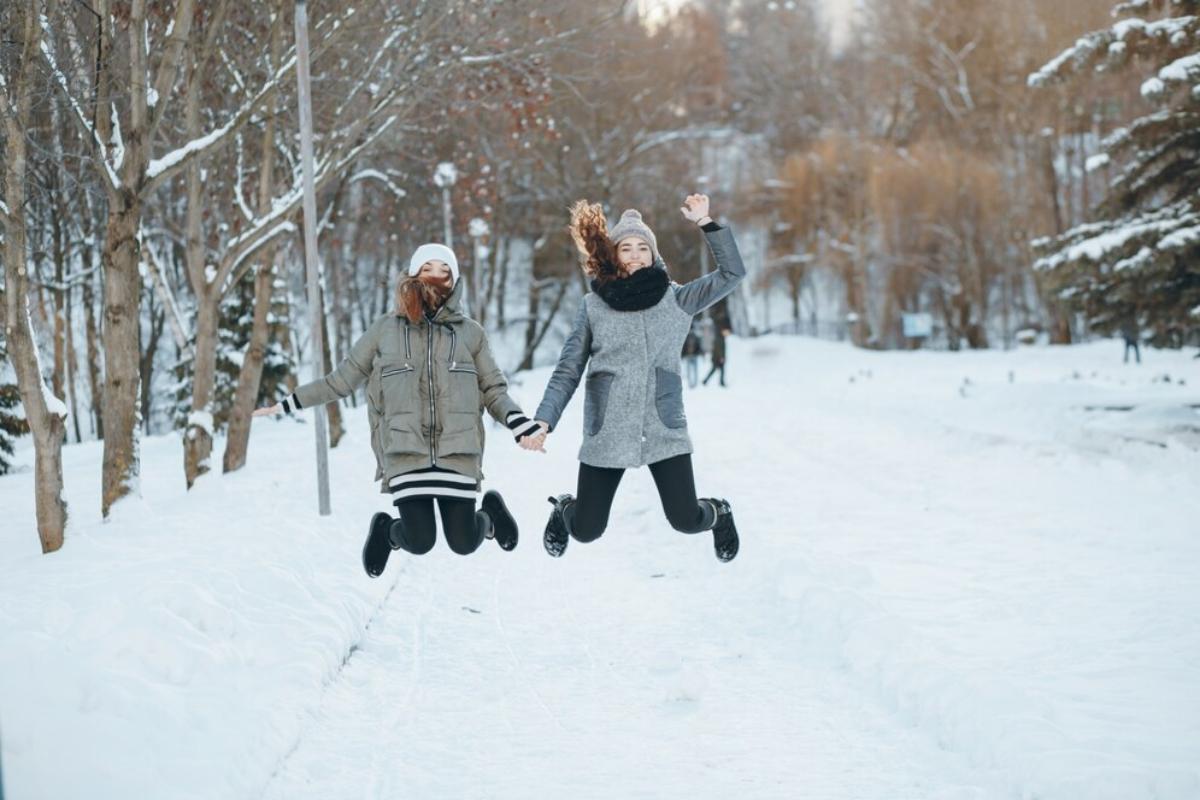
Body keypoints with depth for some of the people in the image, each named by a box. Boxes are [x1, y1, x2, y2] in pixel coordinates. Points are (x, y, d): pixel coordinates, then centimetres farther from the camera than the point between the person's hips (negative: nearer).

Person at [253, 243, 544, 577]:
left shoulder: (470, 332, 9)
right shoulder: (384, 330, 8)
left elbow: (494, 390, 11)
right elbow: (340, 380, 14)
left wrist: (522, 425, -8)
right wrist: (285, 405, 12)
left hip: (457, 453, 1)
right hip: (406, 454, -1)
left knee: (464, 544, -2)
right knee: (419, 542, -10)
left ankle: (489, 513, 34)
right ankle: (386, 530, 27)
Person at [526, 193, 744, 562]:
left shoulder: (676, 300, 6)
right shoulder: (594, 305, 5)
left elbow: (732, 273, -2)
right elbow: (567, 371, 6)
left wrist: (706, 222, -9)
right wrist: (543, 420, -4)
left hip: (664, 430, 0)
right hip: (606, 433, 0)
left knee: (686, 520, -4)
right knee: (586, 530, 3)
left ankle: (718, 513, 33)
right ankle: (564, 509, 42)